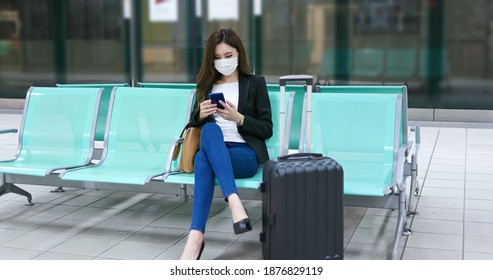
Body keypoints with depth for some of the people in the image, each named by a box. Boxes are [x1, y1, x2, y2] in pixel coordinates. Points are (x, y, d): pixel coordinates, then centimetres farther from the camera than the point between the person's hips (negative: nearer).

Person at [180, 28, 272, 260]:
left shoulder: (255, 83, 9)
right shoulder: (206, 83, 20)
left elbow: (266, 129, 3)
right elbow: (194, 125, 19)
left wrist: (238, 118, -13)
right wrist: (200, 114, -4)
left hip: (246, 154, -2)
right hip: (211, 149, 3)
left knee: (203, 159, -36)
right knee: (210, 129, -36)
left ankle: (196, 237, -43)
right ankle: (234, 201, -49)